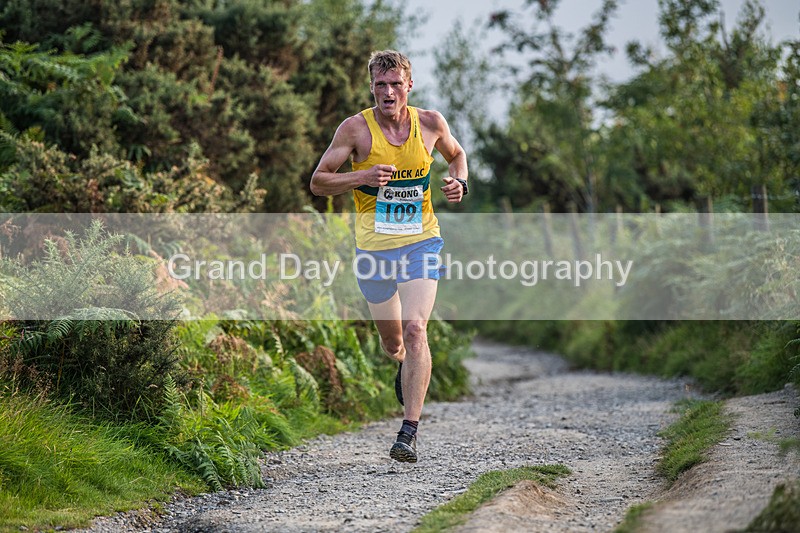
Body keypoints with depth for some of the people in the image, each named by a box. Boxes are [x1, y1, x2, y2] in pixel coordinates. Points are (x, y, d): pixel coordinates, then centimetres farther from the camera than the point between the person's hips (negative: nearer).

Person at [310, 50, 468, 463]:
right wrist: (365, 176, -21)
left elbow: (456, 154, 19)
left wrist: (459, 183, -2)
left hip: (420, 243, -1)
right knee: (392, 343, 13)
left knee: (415, 329, -19)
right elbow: (318, 183, -6)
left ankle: (409, 431, -16)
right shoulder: (356, 128, -8)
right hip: (374, 247, 1)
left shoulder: (430, 123, -3)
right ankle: (406, 366, 52)